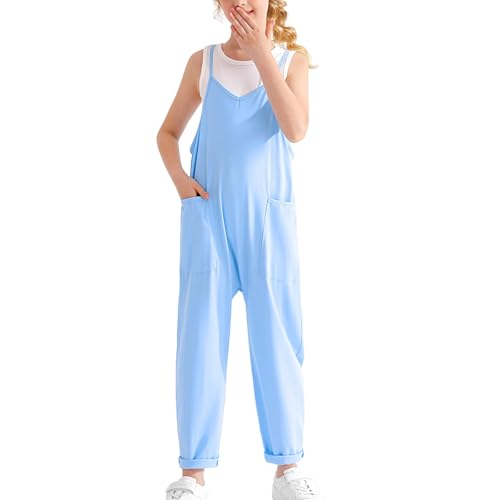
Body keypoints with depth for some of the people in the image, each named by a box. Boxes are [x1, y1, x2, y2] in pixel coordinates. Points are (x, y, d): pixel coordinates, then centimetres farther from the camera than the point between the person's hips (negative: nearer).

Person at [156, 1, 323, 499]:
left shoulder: (292, 57, 2)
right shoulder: (204, 61, 5)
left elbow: (295, 129, -14)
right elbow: (168, 131, 12)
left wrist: (261, 52, -15)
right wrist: (178, 176, -7)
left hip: (267, 219, 0)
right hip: (208, 214, 1)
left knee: (275, 336, 4)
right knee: (200, 336, -1)